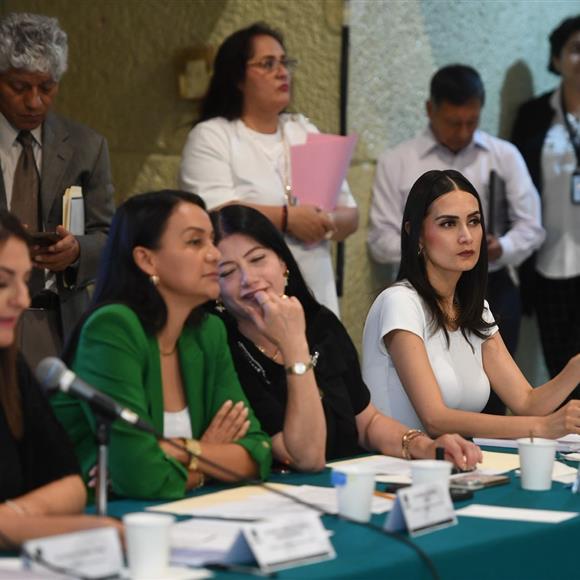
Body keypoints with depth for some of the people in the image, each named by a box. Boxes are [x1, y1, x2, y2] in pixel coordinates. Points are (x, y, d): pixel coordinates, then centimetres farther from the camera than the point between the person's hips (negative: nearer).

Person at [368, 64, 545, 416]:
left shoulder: (505, 157, 10)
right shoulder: (396, 163, 4)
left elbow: (531, 227, 6)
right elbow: (382, 241, -1)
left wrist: (500, 249, -16)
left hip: (493, 293, 2)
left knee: (490, 407, 2)